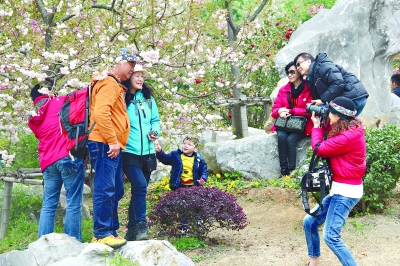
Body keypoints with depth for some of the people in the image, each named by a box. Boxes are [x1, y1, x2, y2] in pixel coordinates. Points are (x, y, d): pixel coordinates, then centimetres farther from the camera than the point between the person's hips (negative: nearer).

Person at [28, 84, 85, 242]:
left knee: (48, 204, 9)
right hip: (68, 157, -5)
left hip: (48, 162, 6)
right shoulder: (59, 102, 4)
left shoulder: (33, 118, 19)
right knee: (73, 203, -3)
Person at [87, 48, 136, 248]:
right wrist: (112, 141, -20)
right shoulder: (109, 84, -9)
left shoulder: (117, 87, 23)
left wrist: (116, 142, 16)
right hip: (105, 145, -11)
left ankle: (111, 231, 18)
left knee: (115, 191, 13)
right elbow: (100, 113, -22)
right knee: (105, 190, -10)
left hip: (113, 147, 11)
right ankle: (102, 234, -8)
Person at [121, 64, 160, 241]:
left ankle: (132, 229, 20)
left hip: (147, 152, 6)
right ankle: (140, 226, -16)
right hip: (129, 152, -6)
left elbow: (155, 119, 19)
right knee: (140, 185, -22)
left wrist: (155, 131, 0)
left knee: (139, 190, 10)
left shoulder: (148, 98, 11)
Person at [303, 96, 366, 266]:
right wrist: (320, 124, 6)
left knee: (331, 237, -16)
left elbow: (320, 149, -13)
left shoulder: (349, 136, -21)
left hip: (346, 191, -10)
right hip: (340, 189, 10)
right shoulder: (349, 131, 11)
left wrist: (316, 126, 2)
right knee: (309, 222, 13)